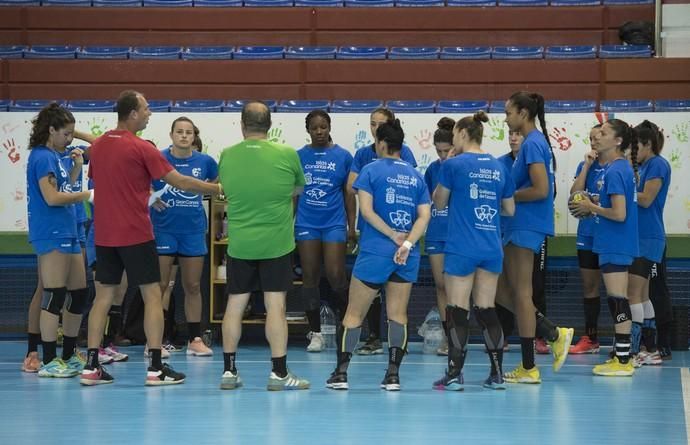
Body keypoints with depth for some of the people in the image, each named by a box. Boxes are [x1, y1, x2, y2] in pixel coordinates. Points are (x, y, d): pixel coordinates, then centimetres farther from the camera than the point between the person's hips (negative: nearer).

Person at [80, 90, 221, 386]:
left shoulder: (97, 146, 7)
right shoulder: (141, 149, -12)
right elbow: (180, 182, -10)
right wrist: (218, 189, 1)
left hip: (104, 236, 6)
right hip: (136, 236, -6)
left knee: (104, 296, 10)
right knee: (152, 296, 1)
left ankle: (91, 366, 7)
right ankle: (156, 368, -3)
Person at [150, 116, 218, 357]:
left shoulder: (204, 161, 1)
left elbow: (216, 183, 21)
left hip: (194, 229, 3)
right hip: (163, 228, -3)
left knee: (193, 286, 8)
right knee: (160, 285, -2)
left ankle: (195, 339, 14)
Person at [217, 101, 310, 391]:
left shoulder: (227, 156, -2)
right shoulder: (287, 155, -7)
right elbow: (299, 188, 10)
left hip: (239, 244, 2)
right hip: (275, 243, -2)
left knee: (235, 305, 9)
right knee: (275, 305, -1)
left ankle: (229, 371, 12)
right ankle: (279, 373, -1)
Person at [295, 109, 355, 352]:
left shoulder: (343, 156, 3)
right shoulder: (299, 156, 6)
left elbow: (349, 193, 6)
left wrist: (352, 226, 3)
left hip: (334, 223, -2)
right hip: (306, 223, 2)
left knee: (335, 275, -8)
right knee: (310, 277, 3)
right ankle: (315, 333, 11)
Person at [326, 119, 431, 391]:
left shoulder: (371, 170, -2)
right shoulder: (416, 176, 10)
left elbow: (366, 210, -11)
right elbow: (424, 215, 0)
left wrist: (394, 236, -8)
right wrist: (406, 242, -11)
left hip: (374, 252, -3)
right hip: (407, 256, 3)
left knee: (354, 313, 5)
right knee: (398, 314, 7)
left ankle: (341, 373, 1)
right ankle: (393, 374, -2)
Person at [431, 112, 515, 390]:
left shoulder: (454, 165, -7)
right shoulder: (498, 167, 8)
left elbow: (439, 202, 5)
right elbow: (509, 210, 13)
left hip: (461, 249, -5)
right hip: (492, 249, 5)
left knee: (458, 310, 0)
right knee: (486, 310, 10)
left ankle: (455, 374, -2)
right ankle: (497, 374, 9)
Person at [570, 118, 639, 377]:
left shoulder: (615, 171, -17)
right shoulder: (622, 168, 13)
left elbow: (619, 214, -23)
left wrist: (591, 207, -11)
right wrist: (593, 207, 10)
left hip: (614, 246, -10)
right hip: (615, 245, 10)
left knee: (617, 299, -7)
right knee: (618, 300, 14)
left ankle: (623, 361, -6)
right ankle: (620, 354, 19)